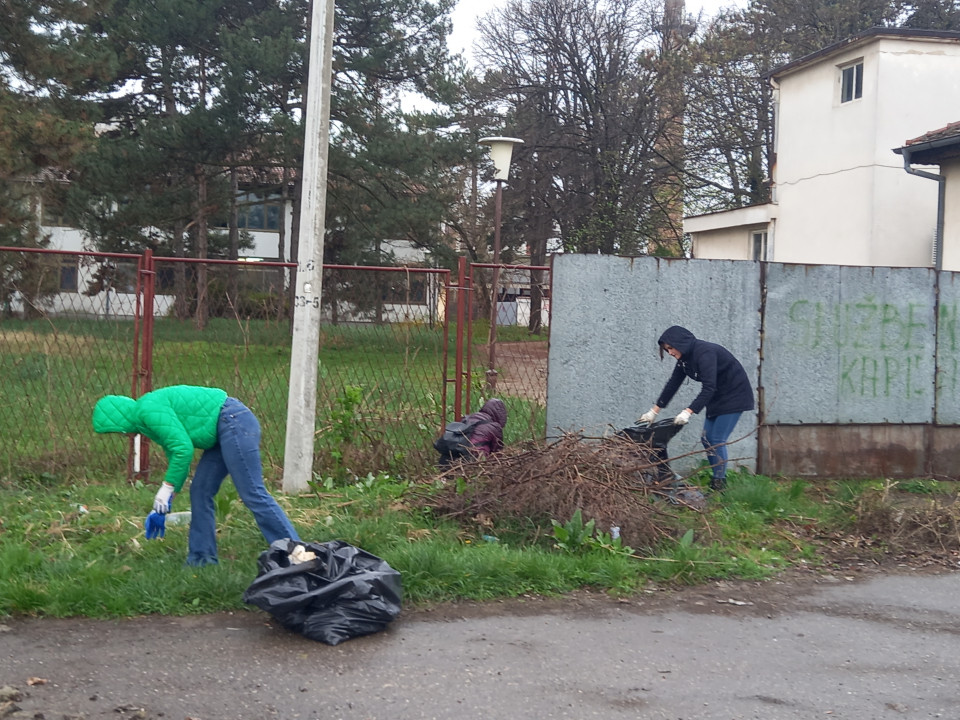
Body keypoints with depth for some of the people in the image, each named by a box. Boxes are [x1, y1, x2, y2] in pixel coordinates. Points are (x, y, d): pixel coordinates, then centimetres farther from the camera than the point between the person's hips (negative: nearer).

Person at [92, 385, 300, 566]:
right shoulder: (143, 415, 19)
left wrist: (168, 487, -9)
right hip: (223, 431, 11)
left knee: (252, 494, -11)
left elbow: (183, 448, -20)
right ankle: (202, 558, 19)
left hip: (234, 424, -11)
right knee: (200, 491, 12)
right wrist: (163, 502, 29)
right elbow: (175, 449, 27)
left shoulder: (149, 410, -13)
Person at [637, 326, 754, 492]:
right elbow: (672, 384, 8)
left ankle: (719, 483, -7)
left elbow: (708, 388, -34)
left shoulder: (705, 352, -27)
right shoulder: (684, 358, 1)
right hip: (717, 398, 9)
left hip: (734, 396, -9)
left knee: (717, 440, -13)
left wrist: (688, 412, -40)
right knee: (706, 439, 3)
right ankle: (715, 481, 10)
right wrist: (654, 410, 6)